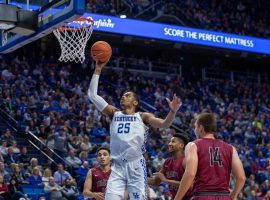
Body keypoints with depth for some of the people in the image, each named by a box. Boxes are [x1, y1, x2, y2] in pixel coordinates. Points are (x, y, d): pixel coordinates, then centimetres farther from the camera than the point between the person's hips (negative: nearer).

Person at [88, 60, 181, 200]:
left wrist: (172, 112, -25)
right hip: (117, 166, 2)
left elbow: (164, 124, -5)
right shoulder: (114, 114, 14)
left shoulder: (142, 116, 8)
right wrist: (98, 70, 7)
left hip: (136, 165, -2)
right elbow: (92, 95, 10)